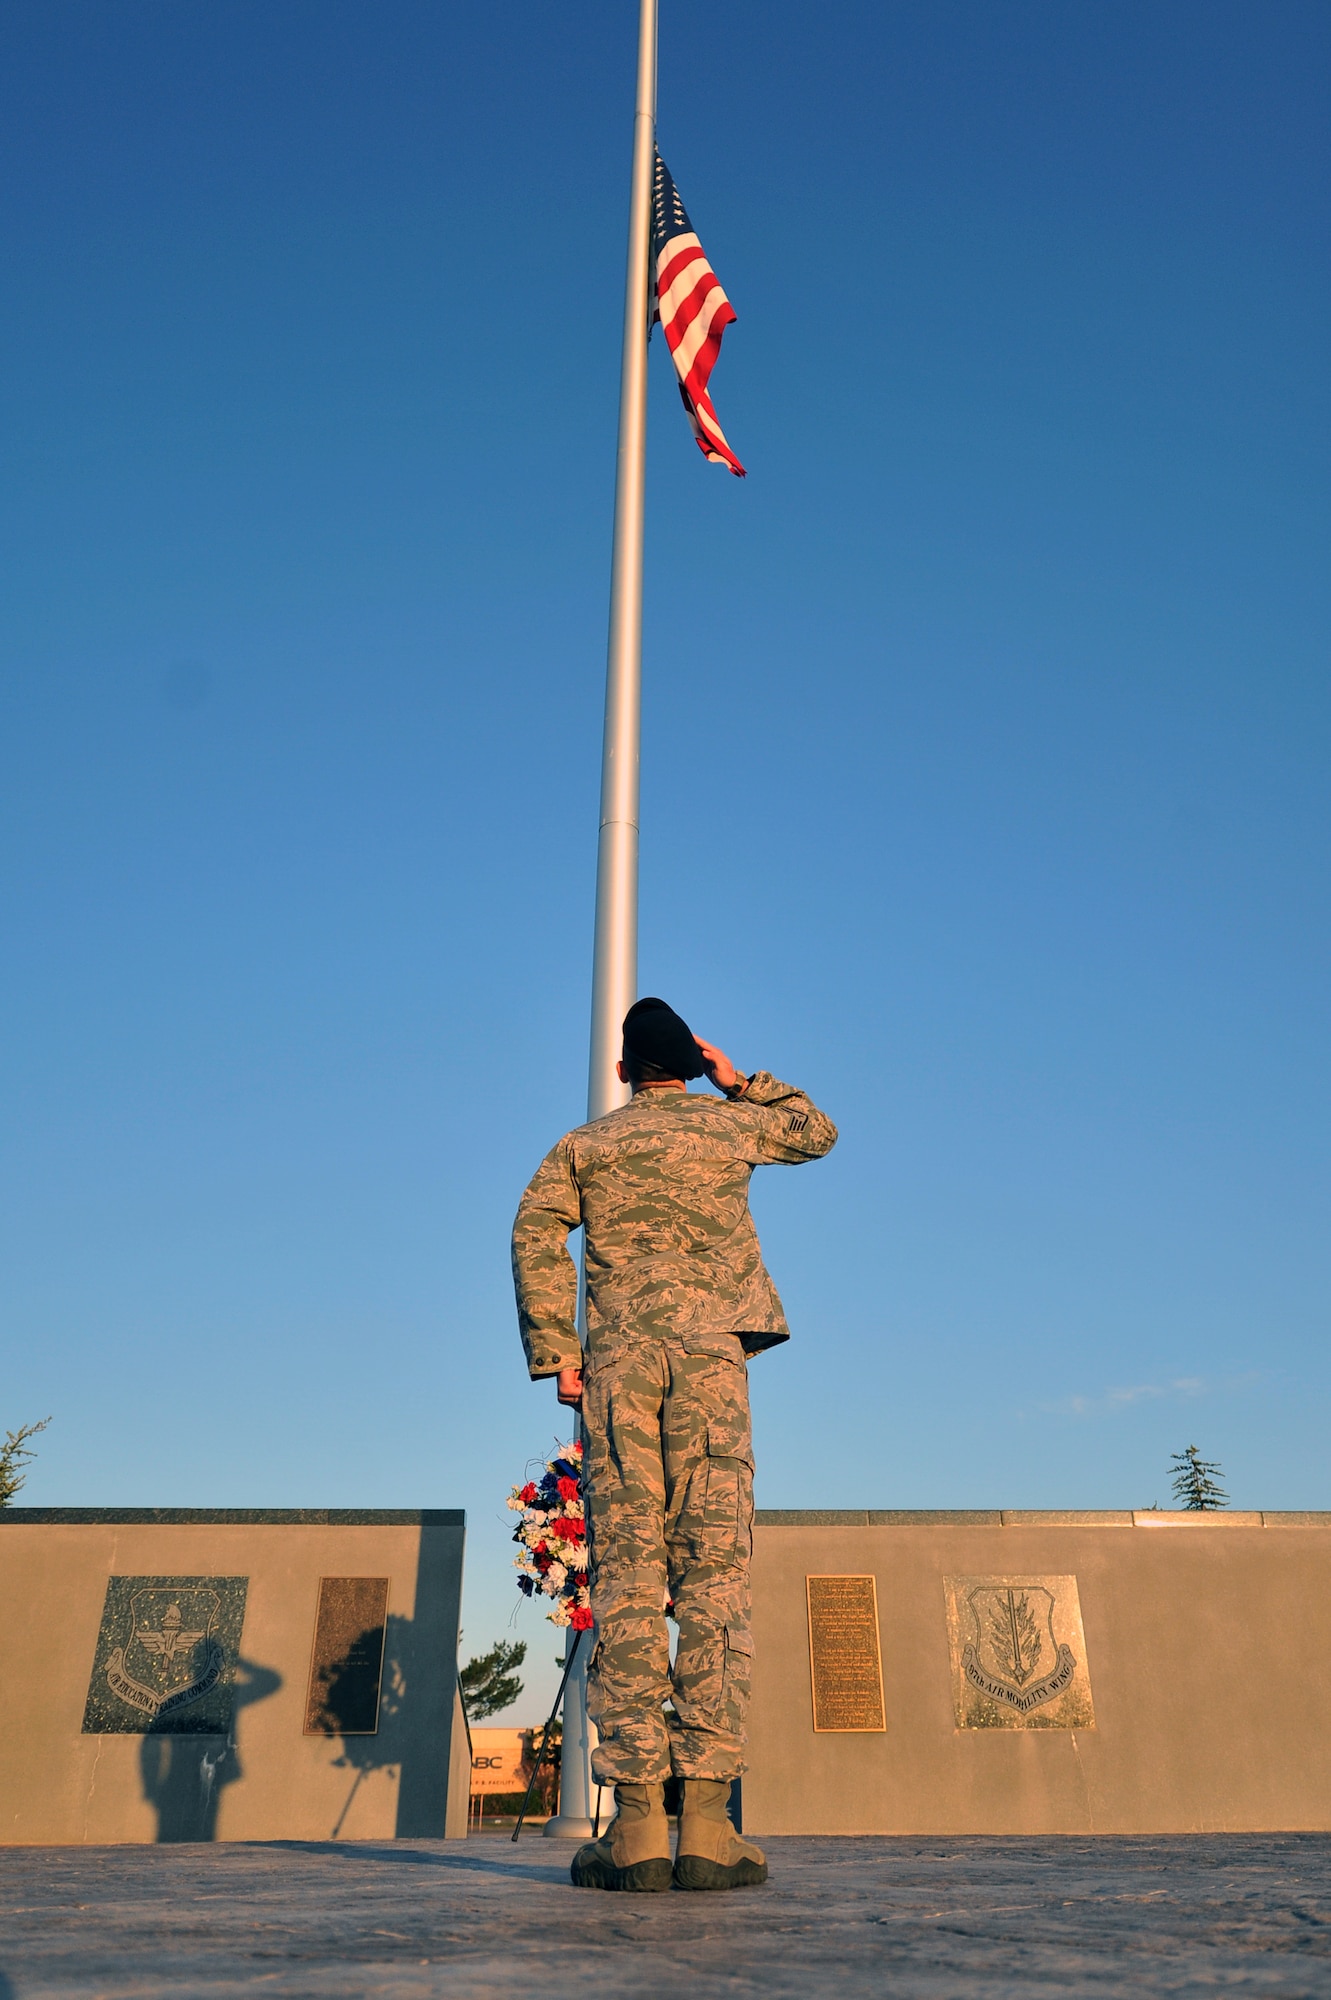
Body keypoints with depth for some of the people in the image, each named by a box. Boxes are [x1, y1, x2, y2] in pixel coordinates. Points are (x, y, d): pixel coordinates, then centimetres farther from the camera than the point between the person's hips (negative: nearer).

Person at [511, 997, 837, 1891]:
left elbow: (535, 1233, -1)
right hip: (710, 1354, -1)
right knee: (714, 1577, -3)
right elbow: (818, 1132, 30)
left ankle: (637, 1824, -4)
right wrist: (742, 1082, 30)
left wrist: (553, 1352, -1)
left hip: (617, 1362, 1)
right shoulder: (730, 1122, 12)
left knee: (626, 1581, -1)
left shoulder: (584, 1145, 13)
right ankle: (707, 1823, -6)